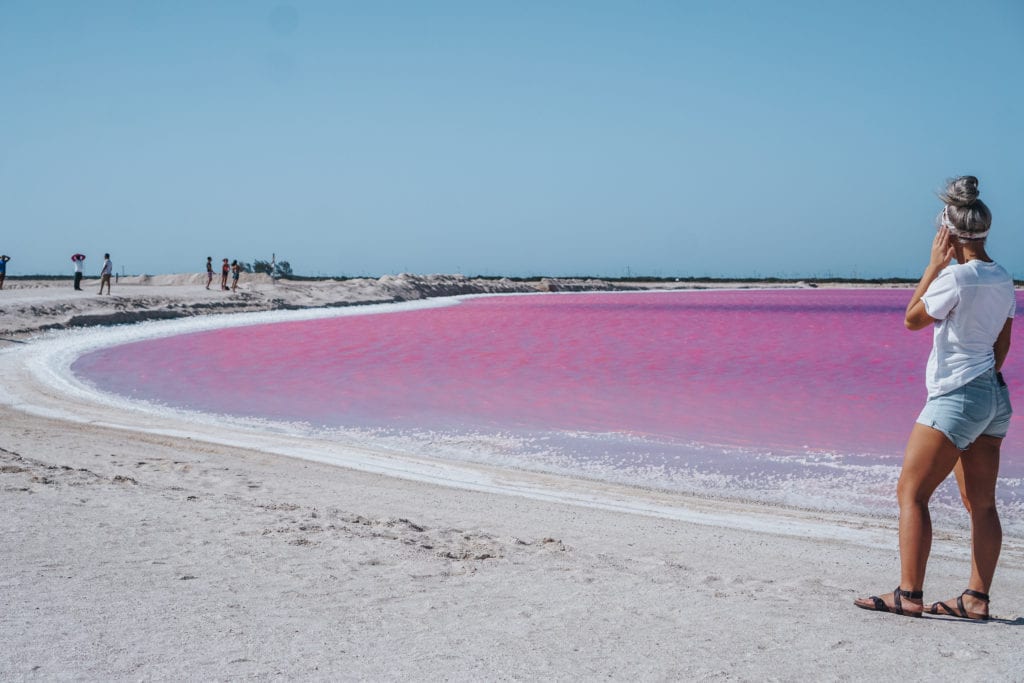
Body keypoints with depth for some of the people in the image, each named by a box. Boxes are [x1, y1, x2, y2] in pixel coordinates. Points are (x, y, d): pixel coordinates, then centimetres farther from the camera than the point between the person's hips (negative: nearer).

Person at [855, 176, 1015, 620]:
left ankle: (909, 595, -6)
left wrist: (934, 264, -3)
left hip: (957, 396, -9)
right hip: (994, 397, 9)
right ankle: (976, 599, 13)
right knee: (981, 503, 10)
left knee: (911, 492, -5)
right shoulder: (1002, 279, 9)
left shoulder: (956, 276, -16)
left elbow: (912, 319, -4)